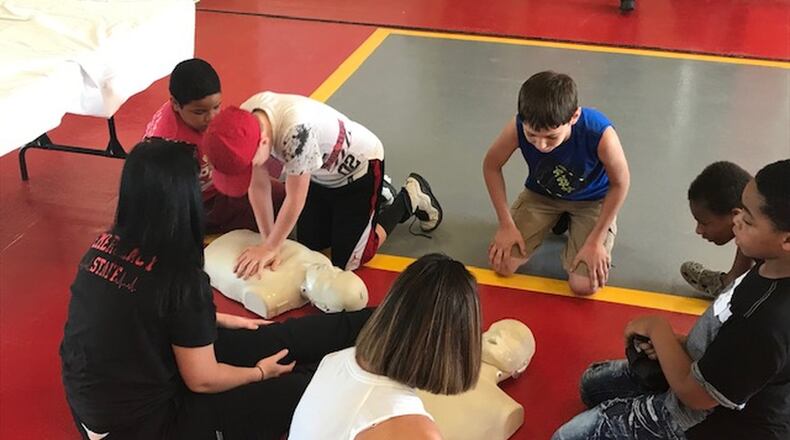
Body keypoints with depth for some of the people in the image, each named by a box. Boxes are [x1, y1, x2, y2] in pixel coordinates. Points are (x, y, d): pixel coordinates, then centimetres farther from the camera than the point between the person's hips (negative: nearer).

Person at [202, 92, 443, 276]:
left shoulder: (295, 132, -44)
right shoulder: (244, 123, -23)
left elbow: (295, 199, -32)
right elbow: (259, 186, -14)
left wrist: (271, 247, -20)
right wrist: (267, 243, -15)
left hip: (360, 166, -7)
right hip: (321, 172, 7)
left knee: (346, 261, -2)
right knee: (309, 246, 15)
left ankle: (409, 197, 15)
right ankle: (377, 197, 32)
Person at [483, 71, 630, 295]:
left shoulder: (600, 134, -40)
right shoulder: (517, 129, -34)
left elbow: (620, 184, -20)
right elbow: (491, 166, -12)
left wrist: (596, 241, -16)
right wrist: (506, 224, -12)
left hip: (592, 199, -2)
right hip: (541, 193, 2)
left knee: (584, 285, -15)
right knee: (502, 264, -8)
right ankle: (557, 219, 19)